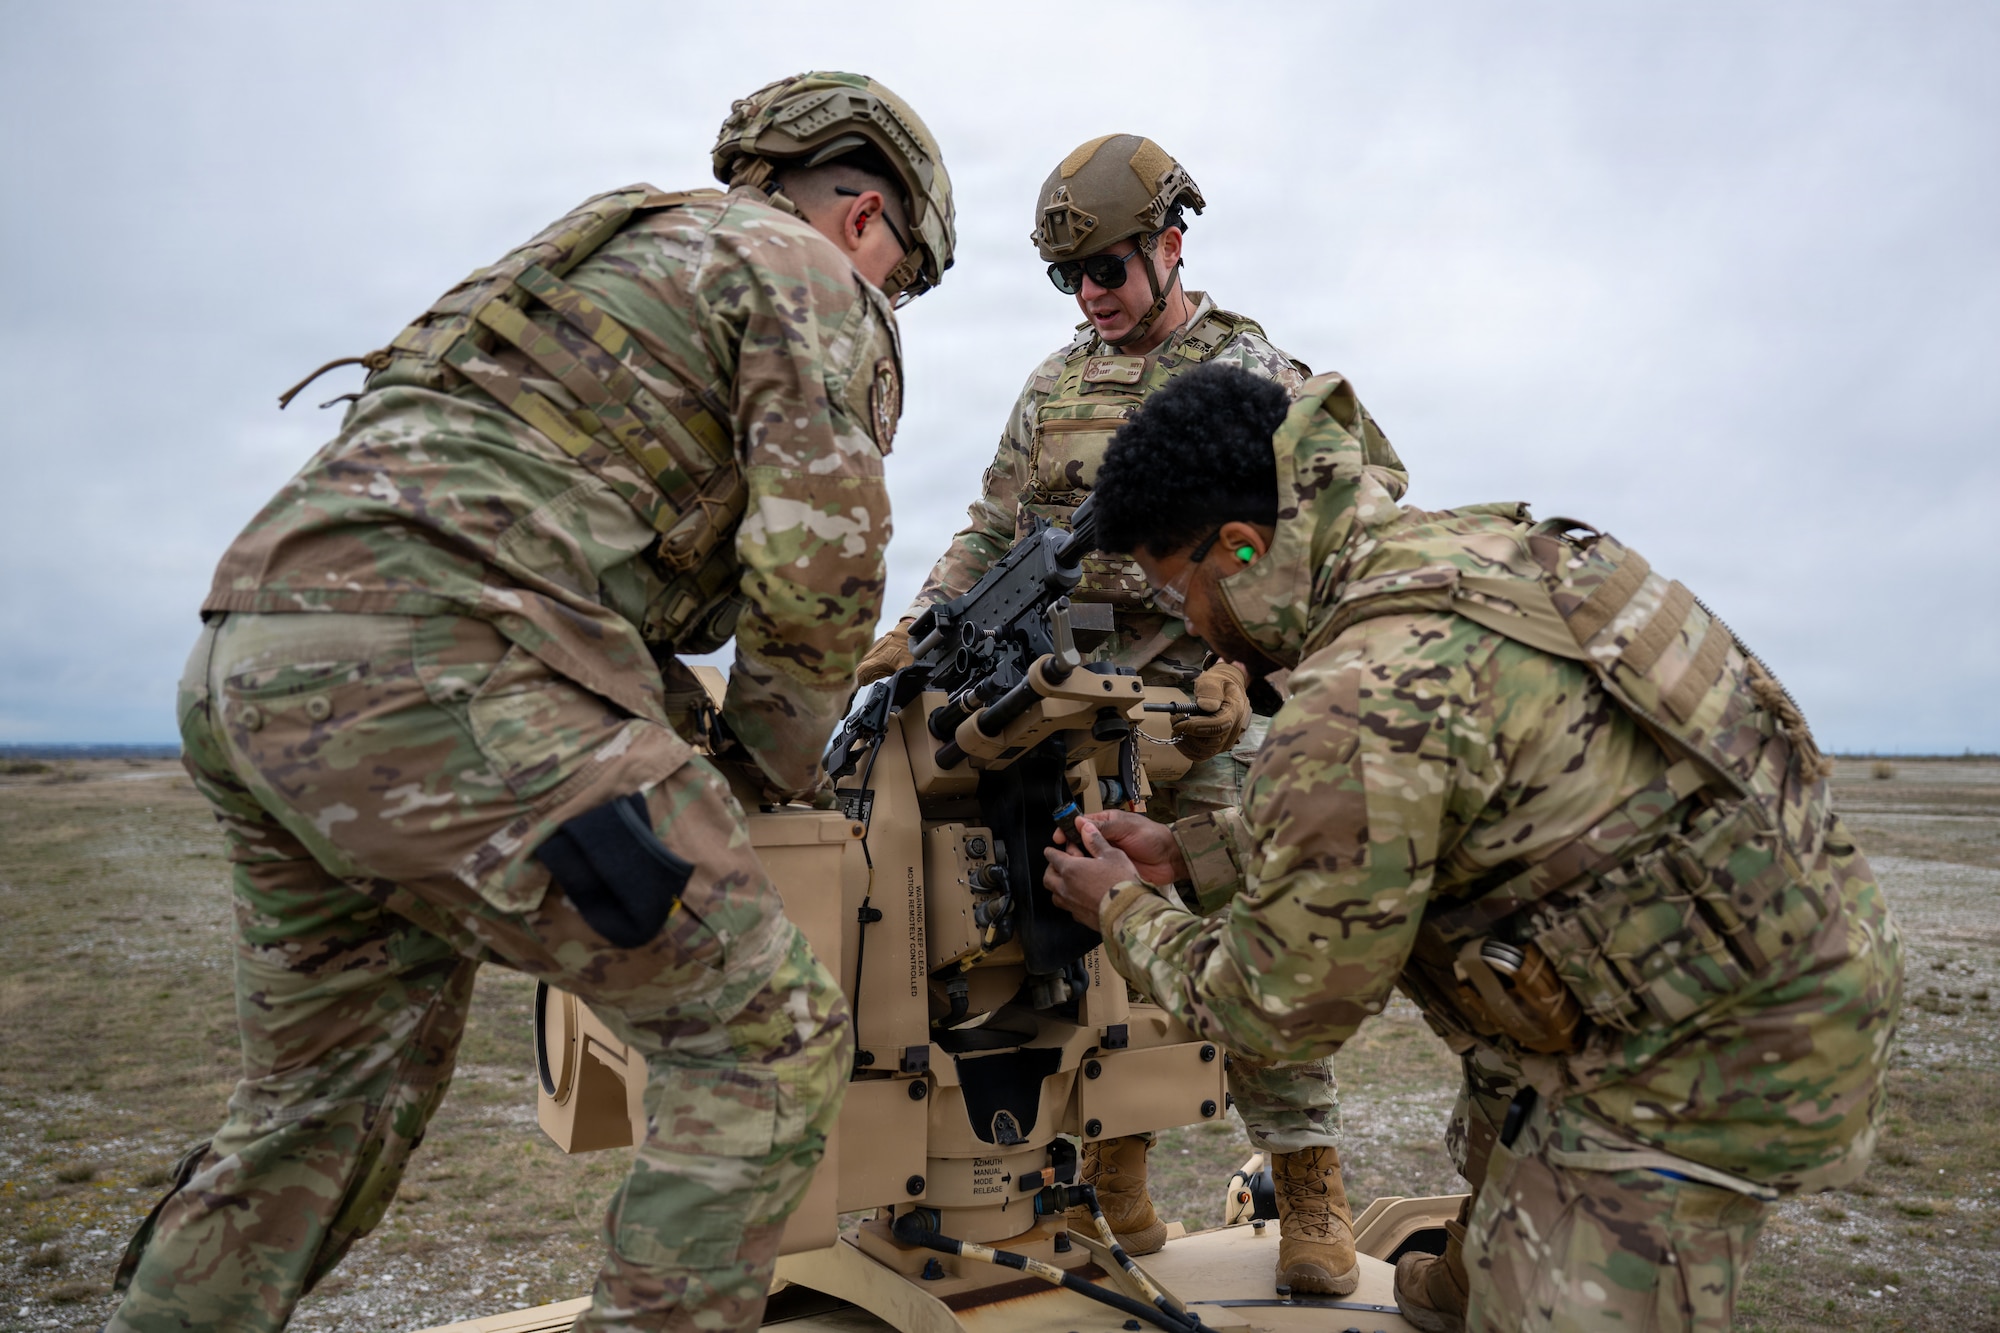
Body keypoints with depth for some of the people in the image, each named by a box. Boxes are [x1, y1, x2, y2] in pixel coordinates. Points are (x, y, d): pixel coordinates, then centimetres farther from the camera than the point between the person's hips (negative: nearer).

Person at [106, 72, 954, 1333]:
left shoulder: (620, 244, 33)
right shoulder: (812, 277, 7)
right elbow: (816, 567, -6)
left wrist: (681, 729, 29)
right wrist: (763, 774, 10)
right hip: (434, 676, -10)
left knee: (330, 1099, 23)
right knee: (771, 1039, -2)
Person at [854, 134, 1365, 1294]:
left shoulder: (1257, 374, 3)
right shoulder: (1056, 384, 17)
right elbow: (993, 531, 17)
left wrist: (1243, 663, -22)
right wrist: (917, 629, 3)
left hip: (1204, 707, -4)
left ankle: (1312, 1194, 11)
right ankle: (1116, 1193, 20)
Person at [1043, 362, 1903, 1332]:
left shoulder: (1361, 703, -29)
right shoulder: (1452, 550, 0)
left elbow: (1275, 1011, -15)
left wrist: (1123, 913, 2)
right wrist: (1184, 851, 14)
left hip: (1718, 1057, -10)